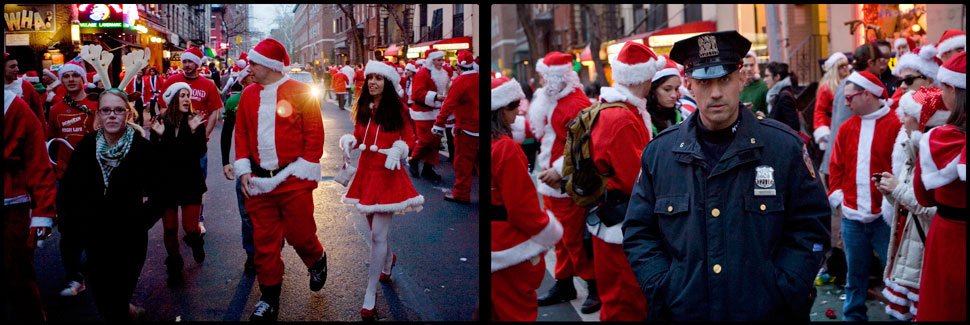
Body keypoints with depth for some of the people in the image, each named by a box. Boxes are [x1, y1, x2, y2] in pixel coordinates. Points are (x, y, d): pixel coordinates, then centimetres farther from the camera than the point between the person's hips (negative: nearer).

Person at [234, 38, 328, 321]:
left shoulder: (301, 92, -5)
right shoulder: (249, 94, 9)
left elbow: (315, 135, -6)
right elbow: (241, 133, 14)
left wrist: (304, 173, -9)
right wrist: (243, 170, 4)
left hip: (293, 181, -4)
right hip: (258, 181, 4)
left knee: (300, 234, 2)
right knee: (264, 242, 7)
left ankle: (317, 261, 36)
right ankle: (269, 297, 19)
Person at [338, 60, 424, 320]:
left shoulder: (397, 108, -7)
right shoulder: (363, 107, 6)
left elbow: (409, 139, -2)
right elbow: (358, 133, 15)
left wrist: (397, 151, -22)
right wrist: (349, 141, -7)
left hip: (387, 173, -5)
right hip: (366, 170, 6)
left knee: (378, 234, -9)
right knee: (375, 228, 18)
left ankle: (370, 298, -6)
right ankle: (388, 259, 53)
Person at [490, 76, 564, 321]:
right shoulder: (507, 148, -22)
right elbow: (523, 207, -21)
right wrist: (550, 232, -5)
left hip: (495, 246, 8)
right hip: (510, 246, -8)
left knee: (496, 309, 19)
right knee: (518, 310, 5)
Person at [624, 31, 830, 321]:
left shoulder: (786, 146, -3)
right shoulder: (658, 152, 1)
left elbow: (810, 228, -2)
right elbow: (639, 233, 4)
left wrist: (782, 294, -11)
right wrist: (663, 292, -8)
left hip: (766, 311, -1)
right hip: (684, 311, 1)